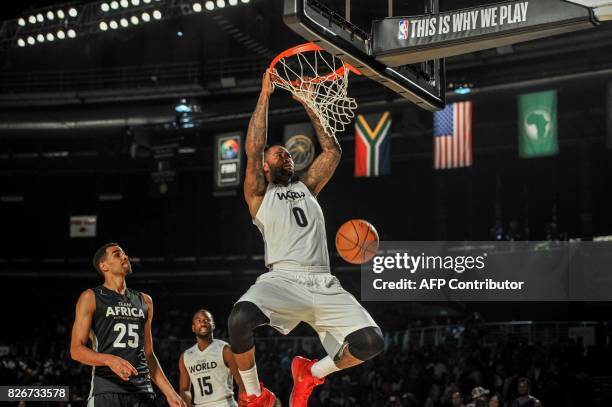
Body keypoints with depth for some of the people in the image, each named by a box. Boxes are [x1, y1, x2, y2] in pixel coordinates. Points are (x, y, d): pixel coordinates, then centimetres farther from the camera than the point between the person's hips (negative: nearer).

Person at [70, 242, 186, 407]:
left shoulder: (144, 301, 19)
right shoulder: (91, 297, 3)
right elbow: (76, 350, -5)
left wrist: (169, 393, 12)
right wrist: (110, 360, -23)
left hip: (142, 391, 5)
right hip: (106, 390, -5)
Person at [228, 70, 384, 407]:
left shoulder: (307, 187, 28)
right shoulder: (259, 195, 16)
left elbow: (333, 151, 25)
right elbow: (253, 149, 4)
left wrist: (308, 105, 25)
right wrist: (265, 94, 7)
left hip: (324, 284, 4)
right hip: (283, 279, -4)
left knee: (370, 342, -16)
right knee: (240, 319, -36)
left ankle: (311, 373, 15)